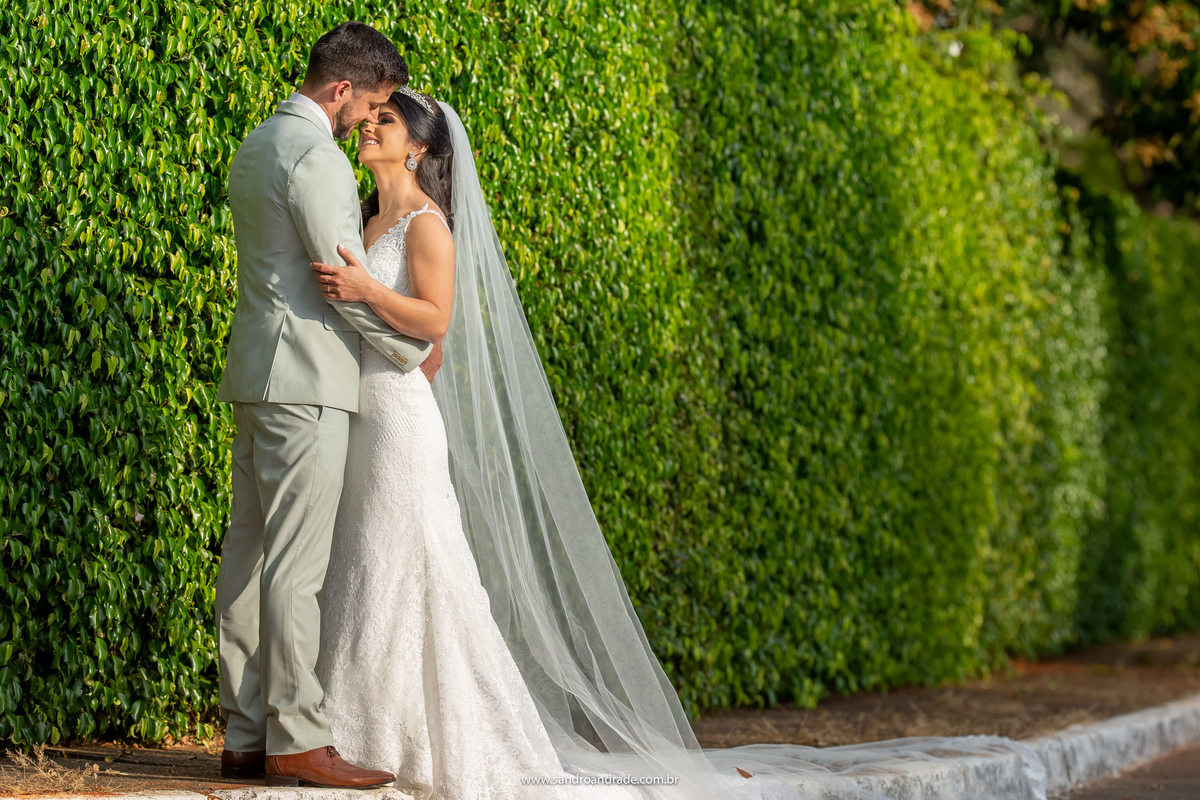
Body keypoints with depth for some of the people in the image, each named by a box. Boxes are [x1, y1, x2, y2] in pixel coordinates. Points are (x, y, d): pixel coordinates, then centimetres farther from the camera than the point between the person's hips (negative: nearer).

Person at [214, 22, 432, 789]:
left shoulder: (256, 147, 18)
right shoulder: (315, 156, -13)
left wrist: (373, 212, 18)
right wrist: (414, 349, -4)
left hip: (256, 379, 10)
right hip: (306, 378, -10)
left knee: (249, 555, 7)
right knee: (296, 565, -9)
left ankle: (247, 737, 9)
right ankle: (298, 739, -9)